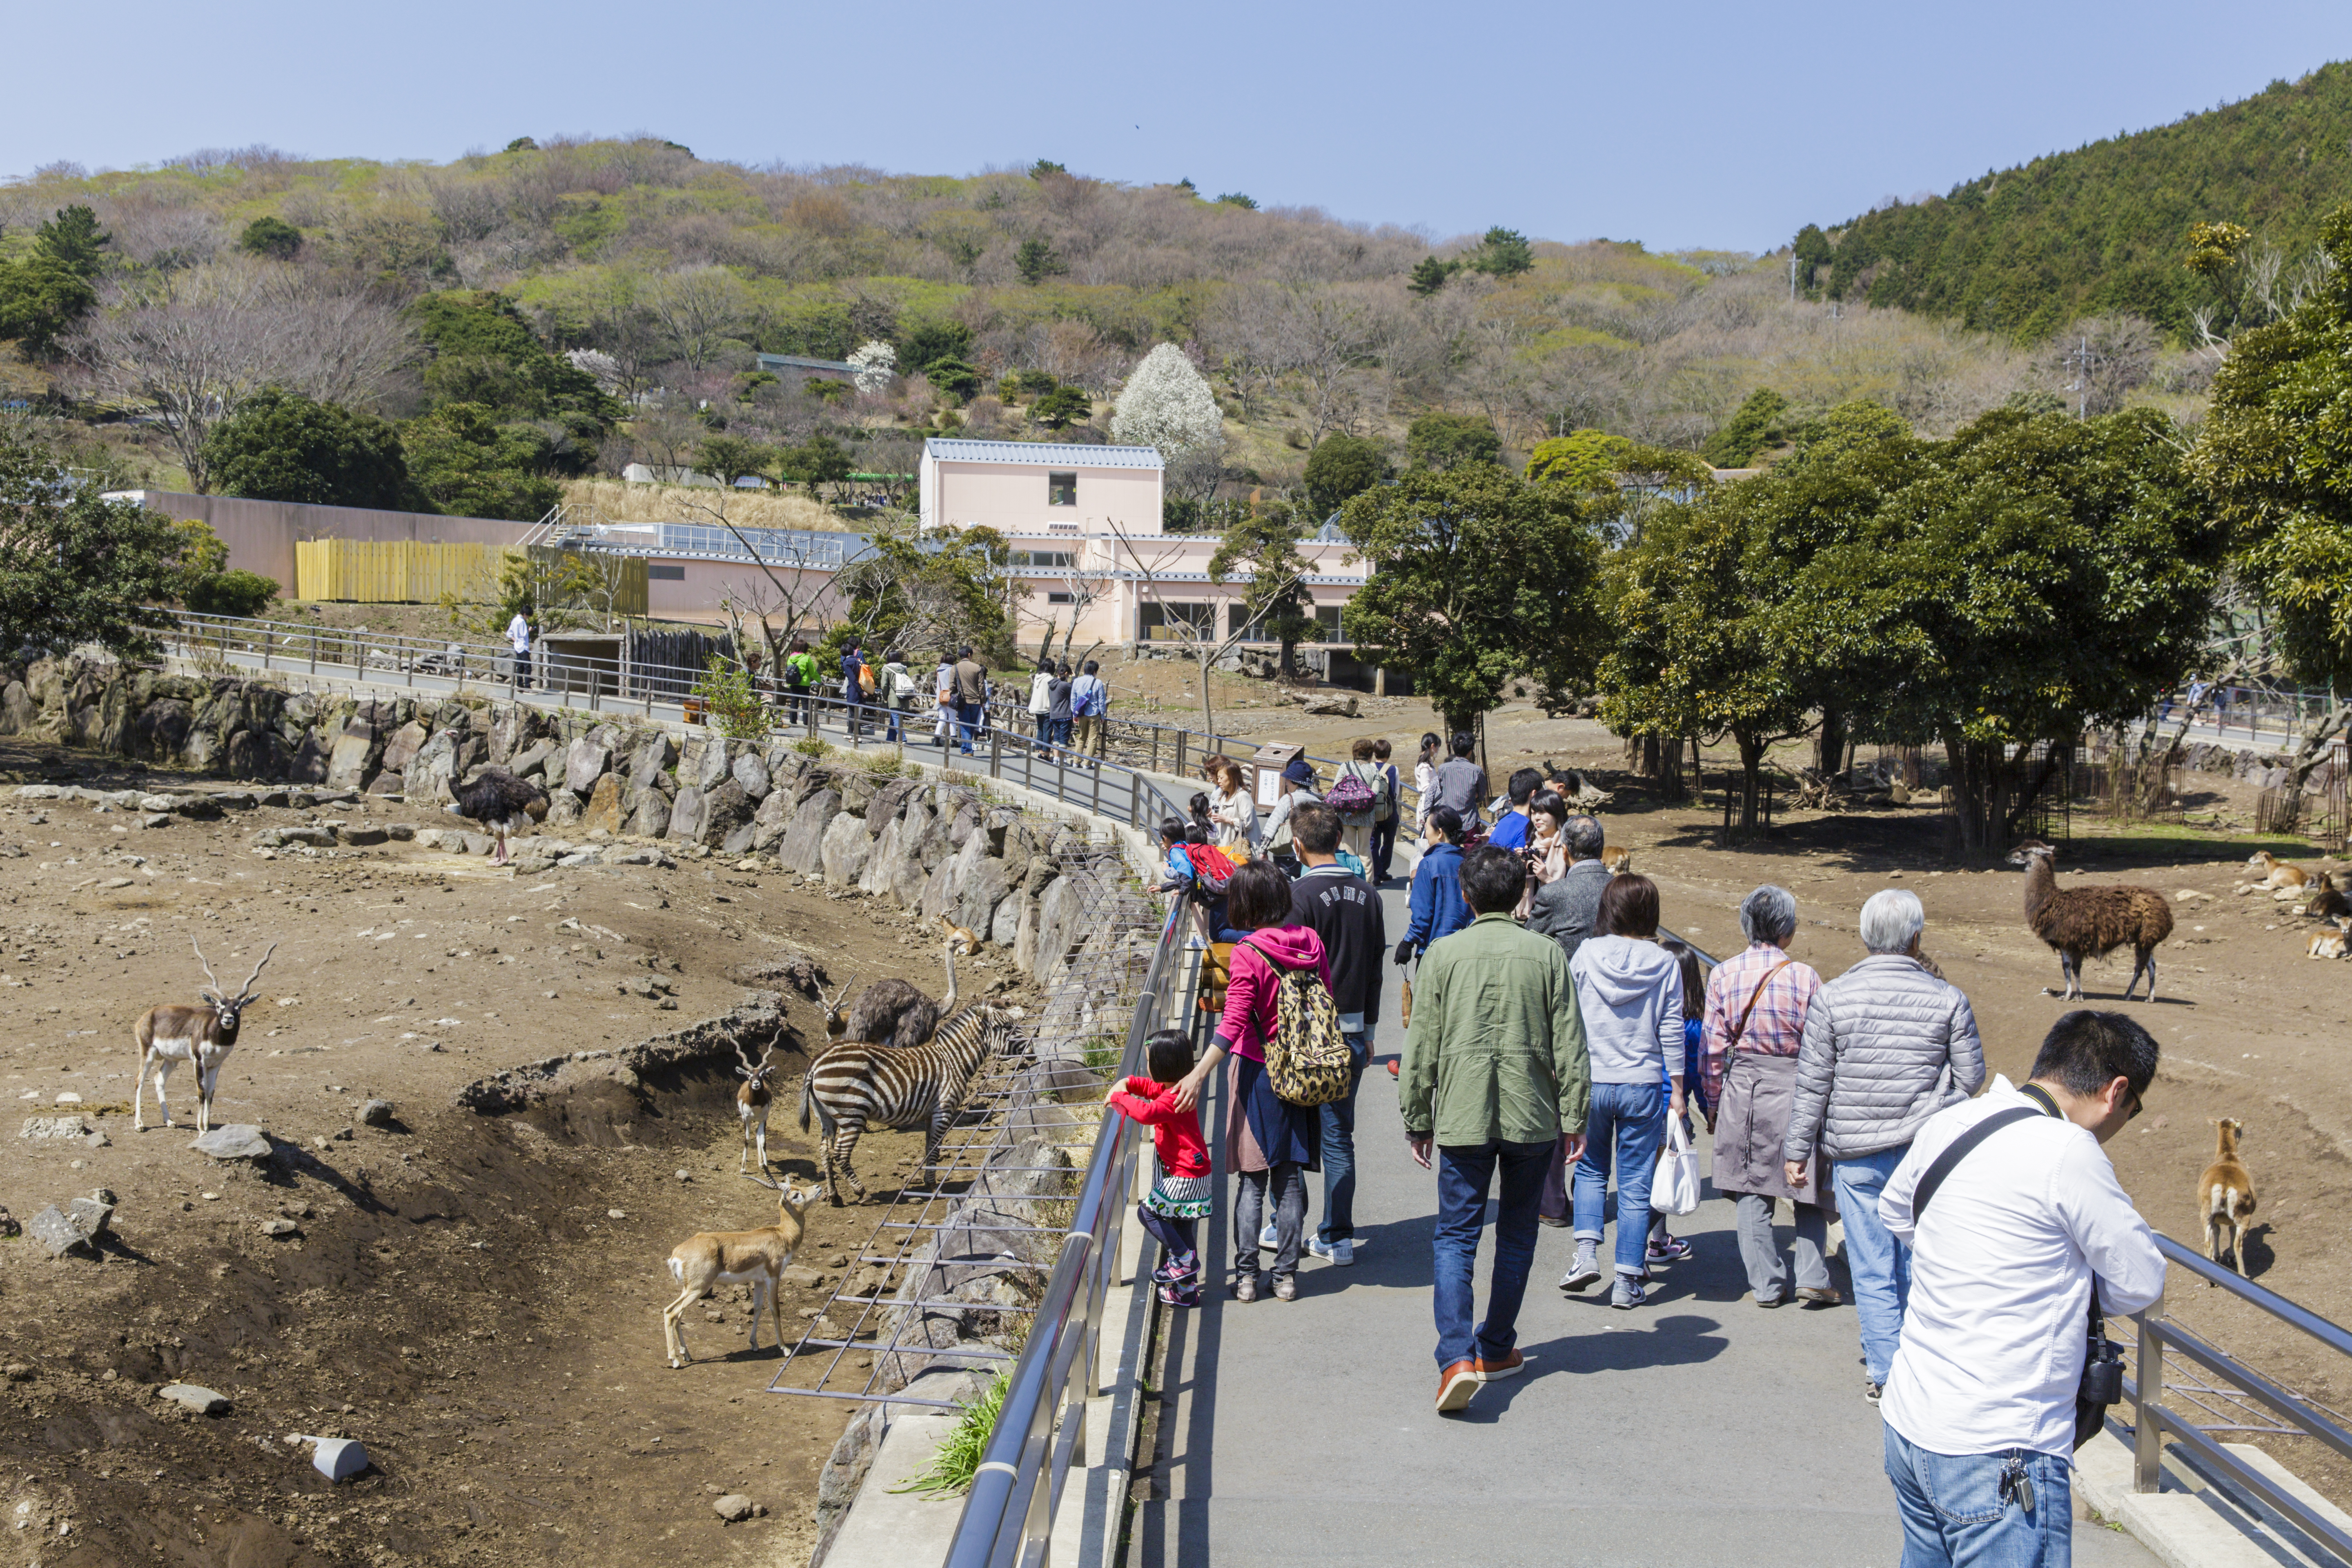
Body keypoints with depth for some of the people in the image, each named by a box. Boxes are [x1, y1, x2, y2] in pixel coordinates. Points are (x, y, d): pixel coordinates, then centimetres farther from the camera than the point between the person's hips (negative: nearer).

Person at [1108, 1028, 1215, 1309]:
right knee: (1180, 1226, 15)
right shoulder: (1174, 1089, 7)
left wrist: (1120, 1097, -25)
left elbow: (1147, 1113, -39)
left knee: (1148, 1212, -2)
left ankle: (1184, 1259, 4)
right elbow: (1152, 1088, 26)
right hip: (1189, 1173, 10)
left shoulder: (1174, 1098, -24)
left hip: (1186, 1177, -10)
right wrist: (1126, 1084, 9)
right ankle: (1186, 1289, 22)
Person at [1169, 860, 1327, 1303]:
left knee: (1252, 1182, 6)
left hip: (1257, 1073, -4)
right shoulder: (1311, 942, -1)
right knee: (1290, 1178, 10)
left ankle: (1246, 1276, 8)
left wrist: (1199, 1074, -21)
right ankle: (1286, 1275, 13)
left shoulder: (1248, 953, -16)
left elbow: (1234, 1023, -21)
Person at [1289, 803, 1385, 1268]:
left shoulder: (1301, 895, -14)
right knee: (1339, 1135, 10)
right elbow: (1375, 968, 11)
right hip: (1352, 1033, 5)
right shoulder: (1367, 895, 5)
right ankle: (1338, 1237, 12)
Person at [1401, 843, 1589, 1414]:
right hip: (1532, 1116, 1)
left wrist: (1417, 1120, 9)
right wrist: (1574, 1116, 7)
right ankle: (1496, 1349, 26)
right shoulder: (1547, 955, -2)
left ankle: (1457, 1356, -15)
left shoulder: (1444, 955, -3)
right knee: (1517, 1235, 16)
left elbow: (1422, 1046, 0)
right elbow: (1569, 1045, -1)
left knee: (1455, 1237, 2)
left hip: (1464, 1118, -1)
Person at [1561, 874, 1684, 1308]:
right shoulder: (1665, 964, -4)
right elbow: (1671, 1032, -1)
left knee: (1590, 1170, 20)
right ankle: (1628, 1281, 9)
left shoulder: (1586, 955, -4)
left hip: (1591, 1081, 0)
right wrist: (1677, 1089, 6)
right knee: (1635, 1185, 6)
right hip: (1643, 1086, 0)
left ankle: (1587, 1251, 3)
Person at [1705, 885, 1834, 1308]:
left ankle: (1767, 1285, 10)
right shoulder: (1805, 976, -6)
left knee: (1751, 1191, 8)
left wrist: (1715, 1101, 11)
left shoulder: (1724, 974, -1)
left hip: (1741, 1086, 2)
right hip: (1795, 1084, -1)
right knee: (1808, 1187, 11)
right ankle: (1812, 1277, 7)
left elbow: (1712, 1046, 0)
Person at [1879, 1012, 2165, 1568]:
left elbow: (1893, 1212, 25)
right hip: (1997, 1455, -8)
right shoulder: (2069, 1152, -18)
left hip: (1907, 1424, 8)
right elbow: (2142, 1285, -7)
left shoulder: (1945, 1125, 5)